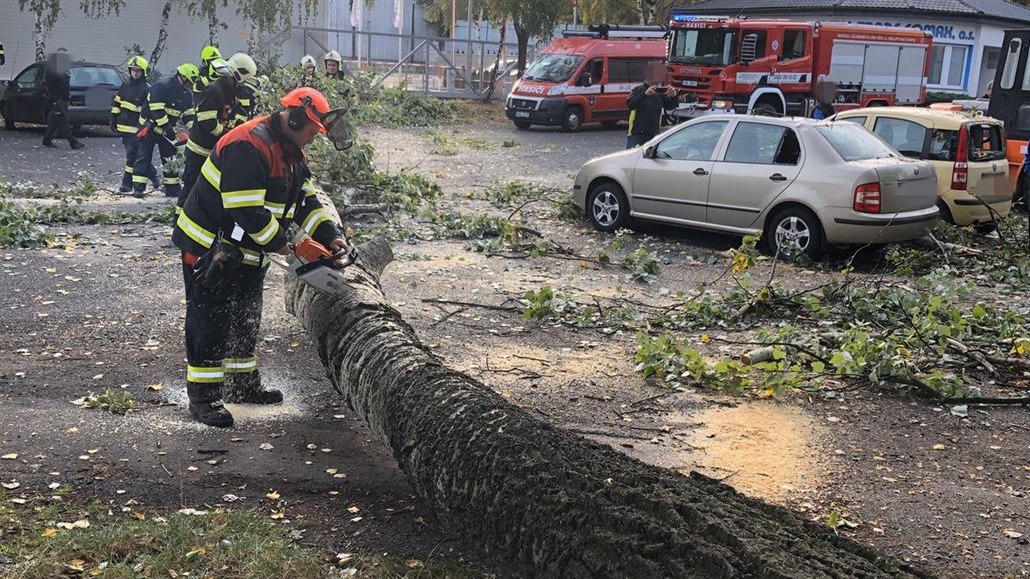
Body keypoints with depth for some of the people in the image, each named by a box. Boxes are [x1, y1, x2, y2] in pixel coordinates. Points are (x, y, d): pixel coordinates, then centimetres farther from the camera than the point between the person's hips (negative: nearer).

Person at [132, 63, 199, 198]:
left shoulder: (187, 94, 2)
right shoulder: (162, 87, -22)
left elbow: (188, 114, 6)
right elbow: (157, 111, -27)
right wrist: (168, 128, -28)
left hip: (167, 129, 7)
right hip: (151, 126, -7)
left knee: (170, 159, 8)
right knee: (143, 157, -5)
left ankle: (173, 189, 12)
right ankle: (138, 187, -4)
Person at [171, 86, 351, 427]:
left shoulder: (291, 152, 6)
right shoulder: (247, 147, -28)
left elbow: (305, 200, 7)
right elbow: (247, 211, -31)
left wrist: (329, 235, -6)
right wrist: (279, 244, -20)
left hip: (247, 253, 10)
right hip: (209, 248, -10)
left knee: (246, 320, 18)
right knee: (211, 322, -2)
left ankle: (243, 385, 31)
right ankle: (203, 397, 7)